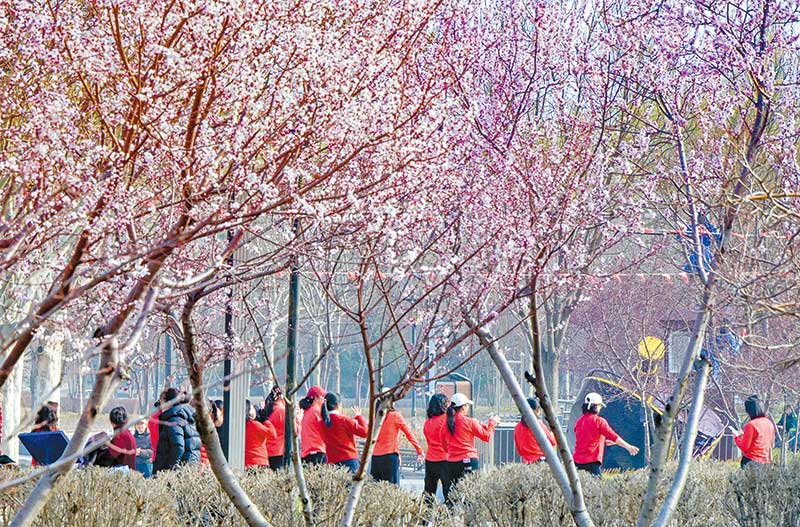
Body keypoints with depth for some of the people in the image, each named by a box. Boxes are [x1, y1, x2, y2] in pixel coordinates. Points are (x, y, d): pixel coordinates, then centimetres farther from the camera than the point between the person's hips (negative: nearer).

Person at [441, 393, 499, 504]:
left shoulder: (446, 424, 6)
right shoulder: (469, 421, -8)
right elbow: (486, 436, -1)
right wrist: (492, 423, 17)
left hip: (451, 462, 5)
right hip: (468, 460, -5)